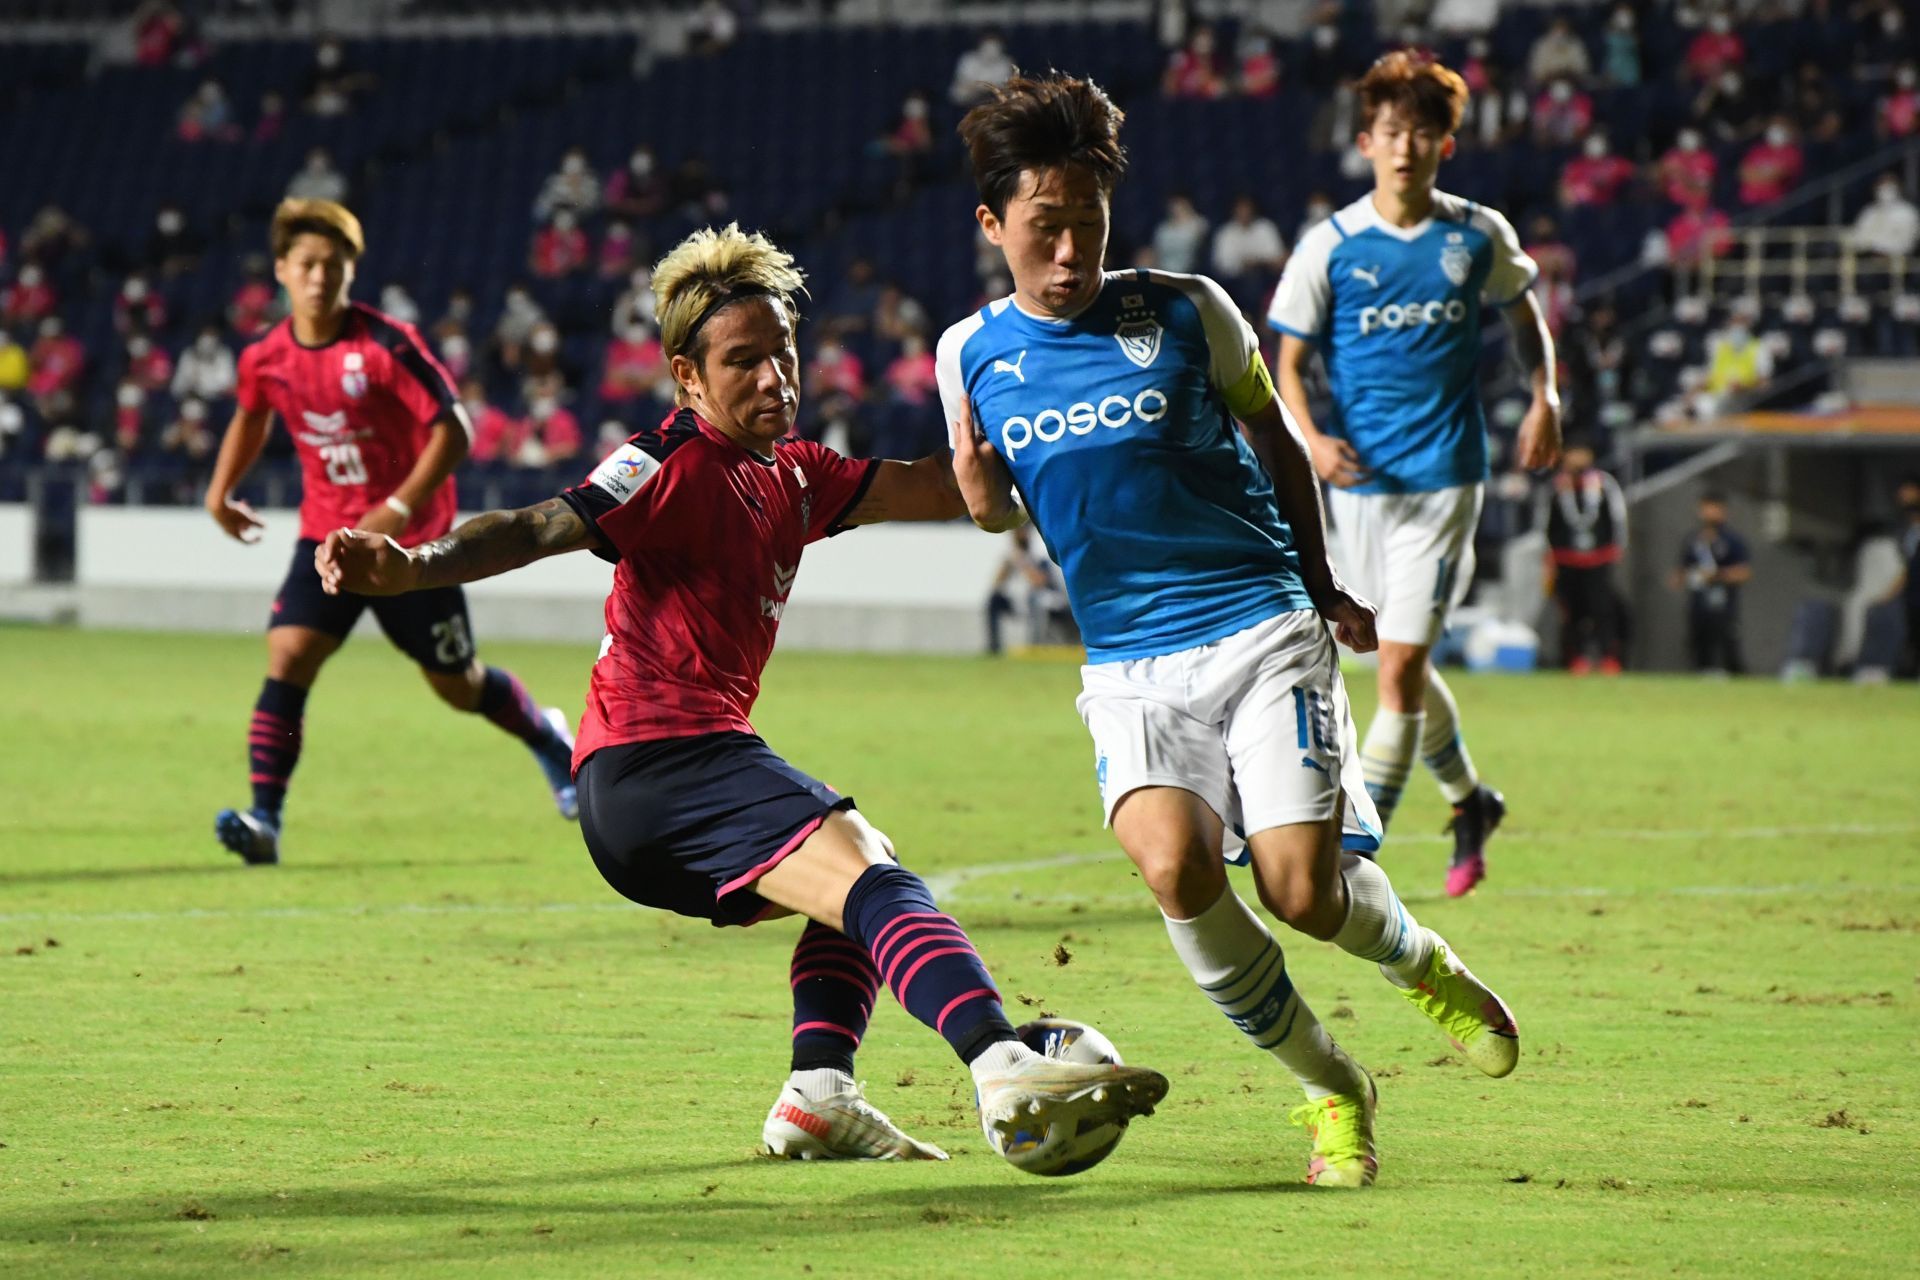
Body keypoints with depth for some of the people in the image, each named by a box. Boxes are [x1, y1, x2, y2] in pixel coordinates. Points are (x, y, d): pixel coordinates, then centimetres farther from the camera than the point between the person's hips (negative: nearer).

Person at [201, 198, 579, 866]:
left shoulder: (386, 346, -19)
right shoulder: (265, 359, -4)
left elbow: (454, 430, -19)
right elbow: (251, 415, 21)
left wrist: (398, 509, -26)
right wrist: (221, 489, 12)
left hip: (411, 538, -3)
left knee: (459, 685, 9)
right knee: (288, 655, -18)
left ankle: (548, 739, 40)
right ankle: (264, 821, -20)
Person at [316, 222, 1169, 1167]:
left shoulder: (792, 476, 19)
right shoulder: (675, 467, -8)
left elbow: (942, 489, 21)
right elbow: (543, 527, -21)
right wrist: (414, 569, -37)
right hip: (655, 760, -11)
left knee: (864, 872, 29)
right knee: (865, 875, -26)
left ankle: (818, 1095, 11)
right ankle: (1005, 1071, -45)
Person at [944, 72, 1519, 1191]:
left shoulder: (1184, 311, -1)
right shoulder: (972, 354, 5)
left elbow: (1277, 441, 14)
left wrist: (1323, 589, 17)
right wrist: (978, 486, -5)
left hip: (1259, 626, -2)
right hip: (1128, 666, 2)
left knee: (1303, 892, -17)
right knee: (1176, 868, -26)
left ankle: (1418, 959, 22)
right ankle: (1330, 1089, -4)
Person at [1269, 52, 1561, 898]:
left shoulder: (1479, 237, 0)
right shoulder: (1330, 247, -3)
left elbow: (1524, 313, 20)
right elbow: (1289, 360, 0)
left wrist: (1544, 399, 6)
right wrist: (1310, 439, -18)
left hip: (1444, 476, -2)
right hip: (1360, 478, 2)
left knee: (1401, 667, -11)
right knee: (1406, 667, 13)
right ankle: (1469, 803, 38)